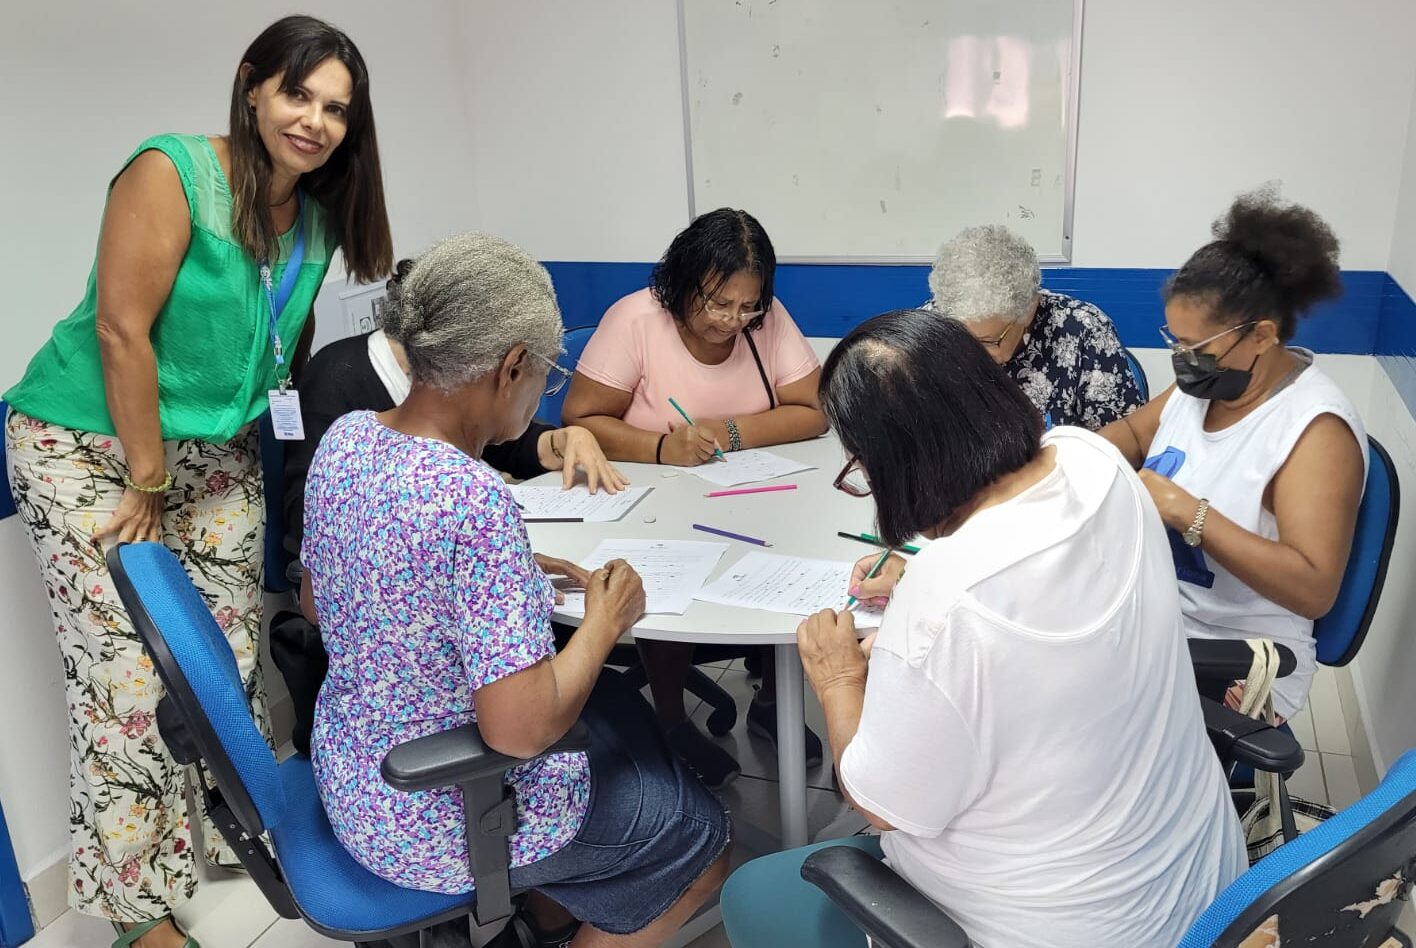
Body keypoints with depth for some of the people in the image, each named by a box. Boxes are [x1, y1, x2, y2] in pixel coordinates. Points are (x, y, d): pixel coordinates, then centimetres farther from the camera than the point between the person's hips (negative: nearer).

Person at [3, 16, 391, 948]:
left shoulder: (317, 217, 2)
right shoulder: (173, 172, -18)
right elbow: (122, 328, -20)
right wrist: (146, 484, -16)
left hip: (218, 452, 6)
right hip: (89, 447, -6)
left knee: (235, 652, 8)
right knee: (129, 675, -6)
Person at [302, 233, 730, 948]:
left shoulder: (345, 438, -7)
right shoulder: (474, 500, -33)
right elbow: (520, 727, -31)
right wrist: (604, 622, -14)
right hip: (442, 826, -8)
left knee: (621, 713, 29)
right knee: (699, 833, 16)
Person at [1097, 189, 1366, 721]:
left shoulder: (1315, 428, -22)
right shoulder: (1204, 380, 0)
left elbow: (1314, 589, -28)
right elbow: (1137, 432, 20)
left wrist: (1188, 511, -32)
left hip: (1234, 660, -7)